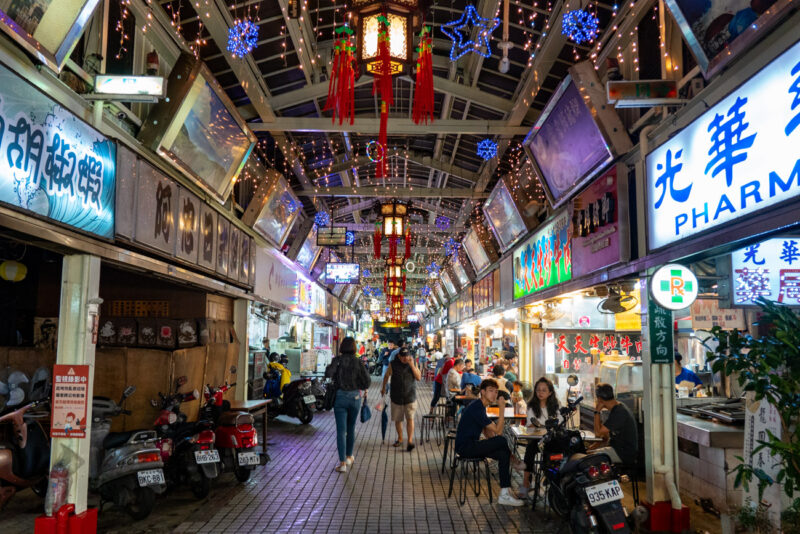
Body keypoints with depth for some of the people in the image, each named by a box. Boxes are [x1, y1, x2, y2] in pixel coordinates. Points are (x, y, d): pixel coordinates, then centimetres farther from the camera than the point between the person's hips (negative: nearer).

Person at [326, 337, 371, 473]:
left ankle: (342, 463, -5)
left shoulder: (337, 360, -6)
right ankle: (349, 457, 33)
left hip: (340, 396, -1)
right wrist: (362, 388, 11)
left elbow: (328, 374, -21)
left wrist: (328, 367, 0)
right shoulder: (357, 361, -4)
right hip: (355, 397, 1)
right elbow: (366, 380, -10)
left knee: (341, 430, 0)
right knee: (351, 428, 19)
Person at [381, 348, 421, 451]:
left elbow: (418, 377, -10)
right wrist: (383, 387, 24)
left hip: (410, 397, -1)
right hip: (396, 397, 1)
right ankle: (400, 439, 31)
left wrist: (412, 365, -20)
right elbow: (387, 376, 13)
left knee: (410, 418, -13)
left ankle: (410, 441, -16)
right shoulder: (393, 364, -3)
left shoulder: (413, 364, -1)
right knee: (397, 419, 11)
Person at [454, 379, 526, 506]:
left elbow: (487, 432, 16)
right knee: (502, 440, -22)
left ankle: (505, 495, -6)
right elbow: (498, 431, -18)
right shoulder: (477, 408, -18)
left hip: (471, 445, 10)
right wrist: (502, 409, -17)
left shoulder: (480, 406, 15)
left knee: (503, 454, -6)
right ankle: (512, 461, 8)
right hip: (465, 447, -10)